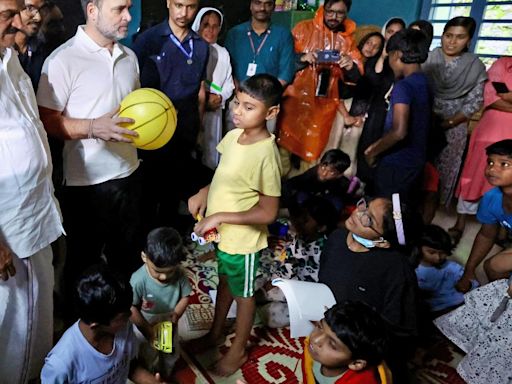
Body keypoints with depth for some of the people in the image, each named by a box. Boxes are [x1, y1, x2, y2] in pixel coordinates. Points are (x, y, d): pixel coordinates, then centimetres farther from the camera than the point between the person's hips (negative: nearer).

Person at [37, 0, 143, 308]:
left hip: (128, 173, 6)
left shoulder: (129, 56, 8)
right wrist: (94, 127, -27)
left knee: (129, 256, 20)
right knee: (84, 261, 15)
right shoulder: (63, 59, -13)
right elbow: (47, 120, -13)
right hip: (87, 182, -6)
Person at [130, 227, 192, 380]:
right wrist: (147, 329, -20)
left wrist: (176, 314, -22)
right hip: (146, 326, -3)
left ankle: (166, 375, 57)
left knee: (171, 354, 27)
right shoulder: (139, 280, -34)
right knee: (146, 357, 21)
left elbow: (185, 297, -9)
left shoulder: (179, 275, -25)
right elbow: (131, 308, -22)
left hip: (169, 324, 4)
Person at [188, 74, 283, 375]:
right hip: (221, 233, 7)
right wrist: (204, 193, -5)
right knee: (224, 282, 27)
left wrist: (220, 216, -25)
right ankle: (216, 332, 52)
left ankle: (239, 349, 41)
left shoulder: (267, 154, -28)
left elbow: (268, 213, -24)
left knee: (242, 293, 16)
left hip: (242, 239, -7)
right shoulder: (232, 136, -6)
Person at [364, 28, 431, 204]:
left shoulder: (403, 86, -18)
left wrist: (372, 152, -13)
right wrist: (378, 146, 15)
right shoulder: (423, 83, 8)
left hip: (397, 163, -8)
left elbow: (398, 132, -28)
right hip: (414, 161, 8)